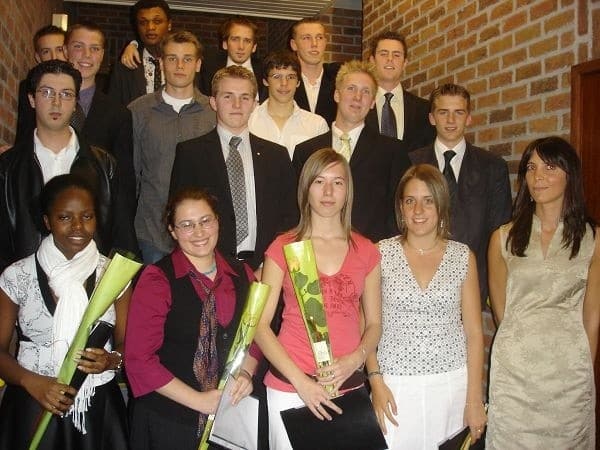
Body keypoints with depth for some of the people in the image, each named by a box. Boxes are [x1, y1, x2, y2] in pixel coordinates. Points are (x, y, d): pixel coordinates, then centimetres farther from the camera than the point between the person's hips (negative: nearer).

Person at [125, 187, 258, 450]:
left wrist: (245, 373, -8)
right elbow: (140, 359, -14)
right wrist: (198, 400, -16)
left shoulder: (242, 276, 1)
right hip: (168, 419, -4)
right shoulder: (156, 280, -12)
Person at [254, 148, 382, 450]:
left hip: (348, 386, 2)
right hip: (289, 387, -2)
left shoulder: (366, 252, 4)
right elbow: (260, 324, -6)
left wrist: (356, 359, -11)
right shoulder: (283, 247, -3)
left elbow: (373, 323, 8)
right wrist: (300, 380, -13)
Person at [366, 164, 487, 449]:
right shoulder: (381, 253, -2)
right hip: (395, 386, -1)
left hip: (452, 384, 1)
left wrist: (474, 399, 1)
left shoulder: (463, 256, 1)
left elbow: (473, 332, 4)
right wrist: (375, 381, -7)